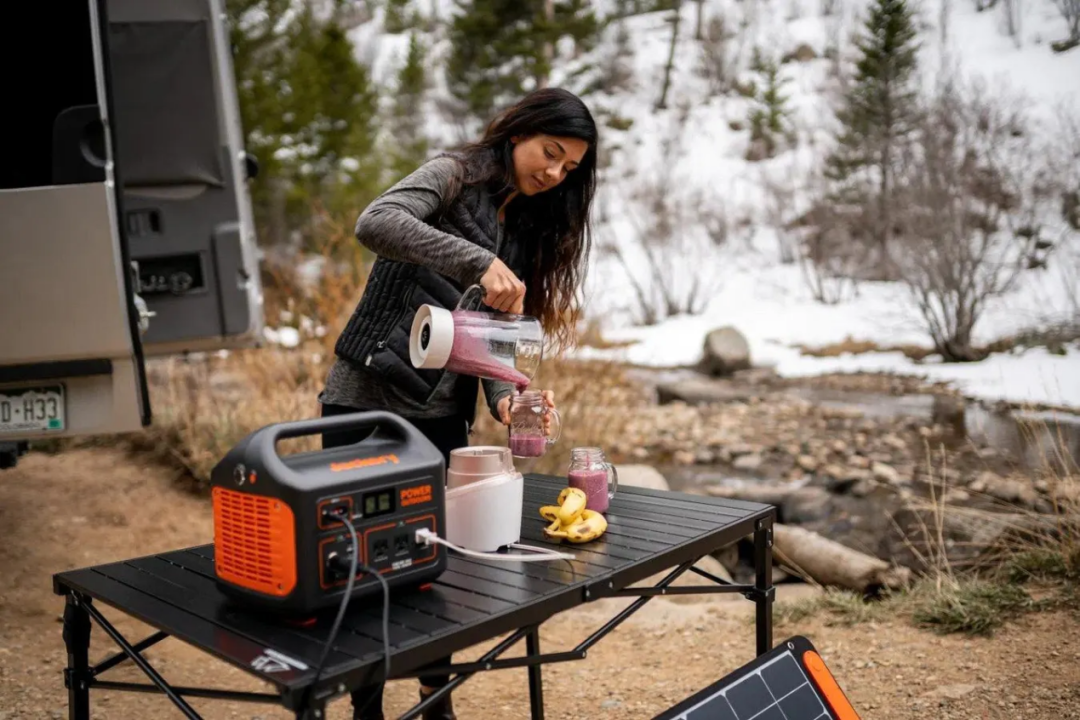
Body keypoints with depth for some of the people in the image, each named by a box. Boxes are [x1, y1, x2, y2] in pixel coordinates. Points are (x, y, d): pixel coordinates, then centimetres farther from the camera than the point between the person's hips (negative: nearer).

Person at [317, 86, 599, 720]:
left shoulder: (528, 230, 12)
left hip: (442, 418, 6)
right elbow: (375, 224, -28)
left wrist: (505, 399, -13)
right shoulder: (454, 176, -7)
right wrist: (480, 261, -37)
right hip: (368, 405, -6)